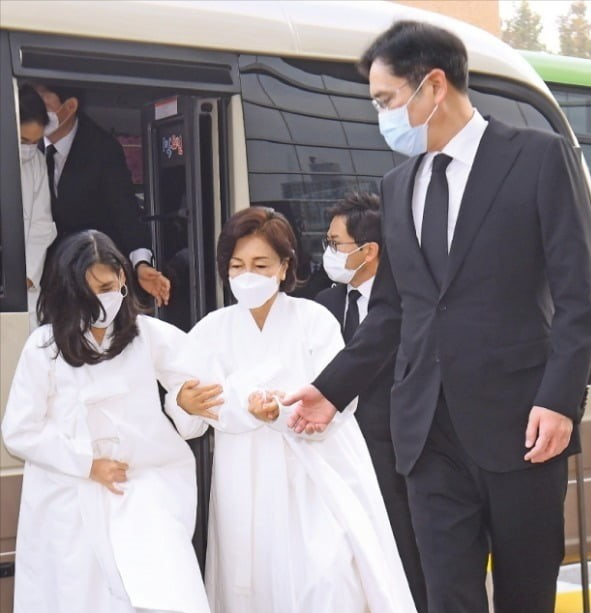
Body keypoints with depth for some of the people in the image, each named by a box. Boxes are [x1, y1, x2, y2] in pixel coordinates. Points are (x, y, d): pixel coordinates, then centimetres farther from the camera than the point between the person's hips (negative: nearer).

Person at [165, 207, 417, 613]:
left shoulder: (315, 319, -3)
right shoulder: (211, 331, 3)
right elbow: (193, 405, -4)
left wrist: (283, 410, -29)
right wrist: (186, 404, -28)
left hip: (314, 478, -2)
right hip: (247, 486, 2)